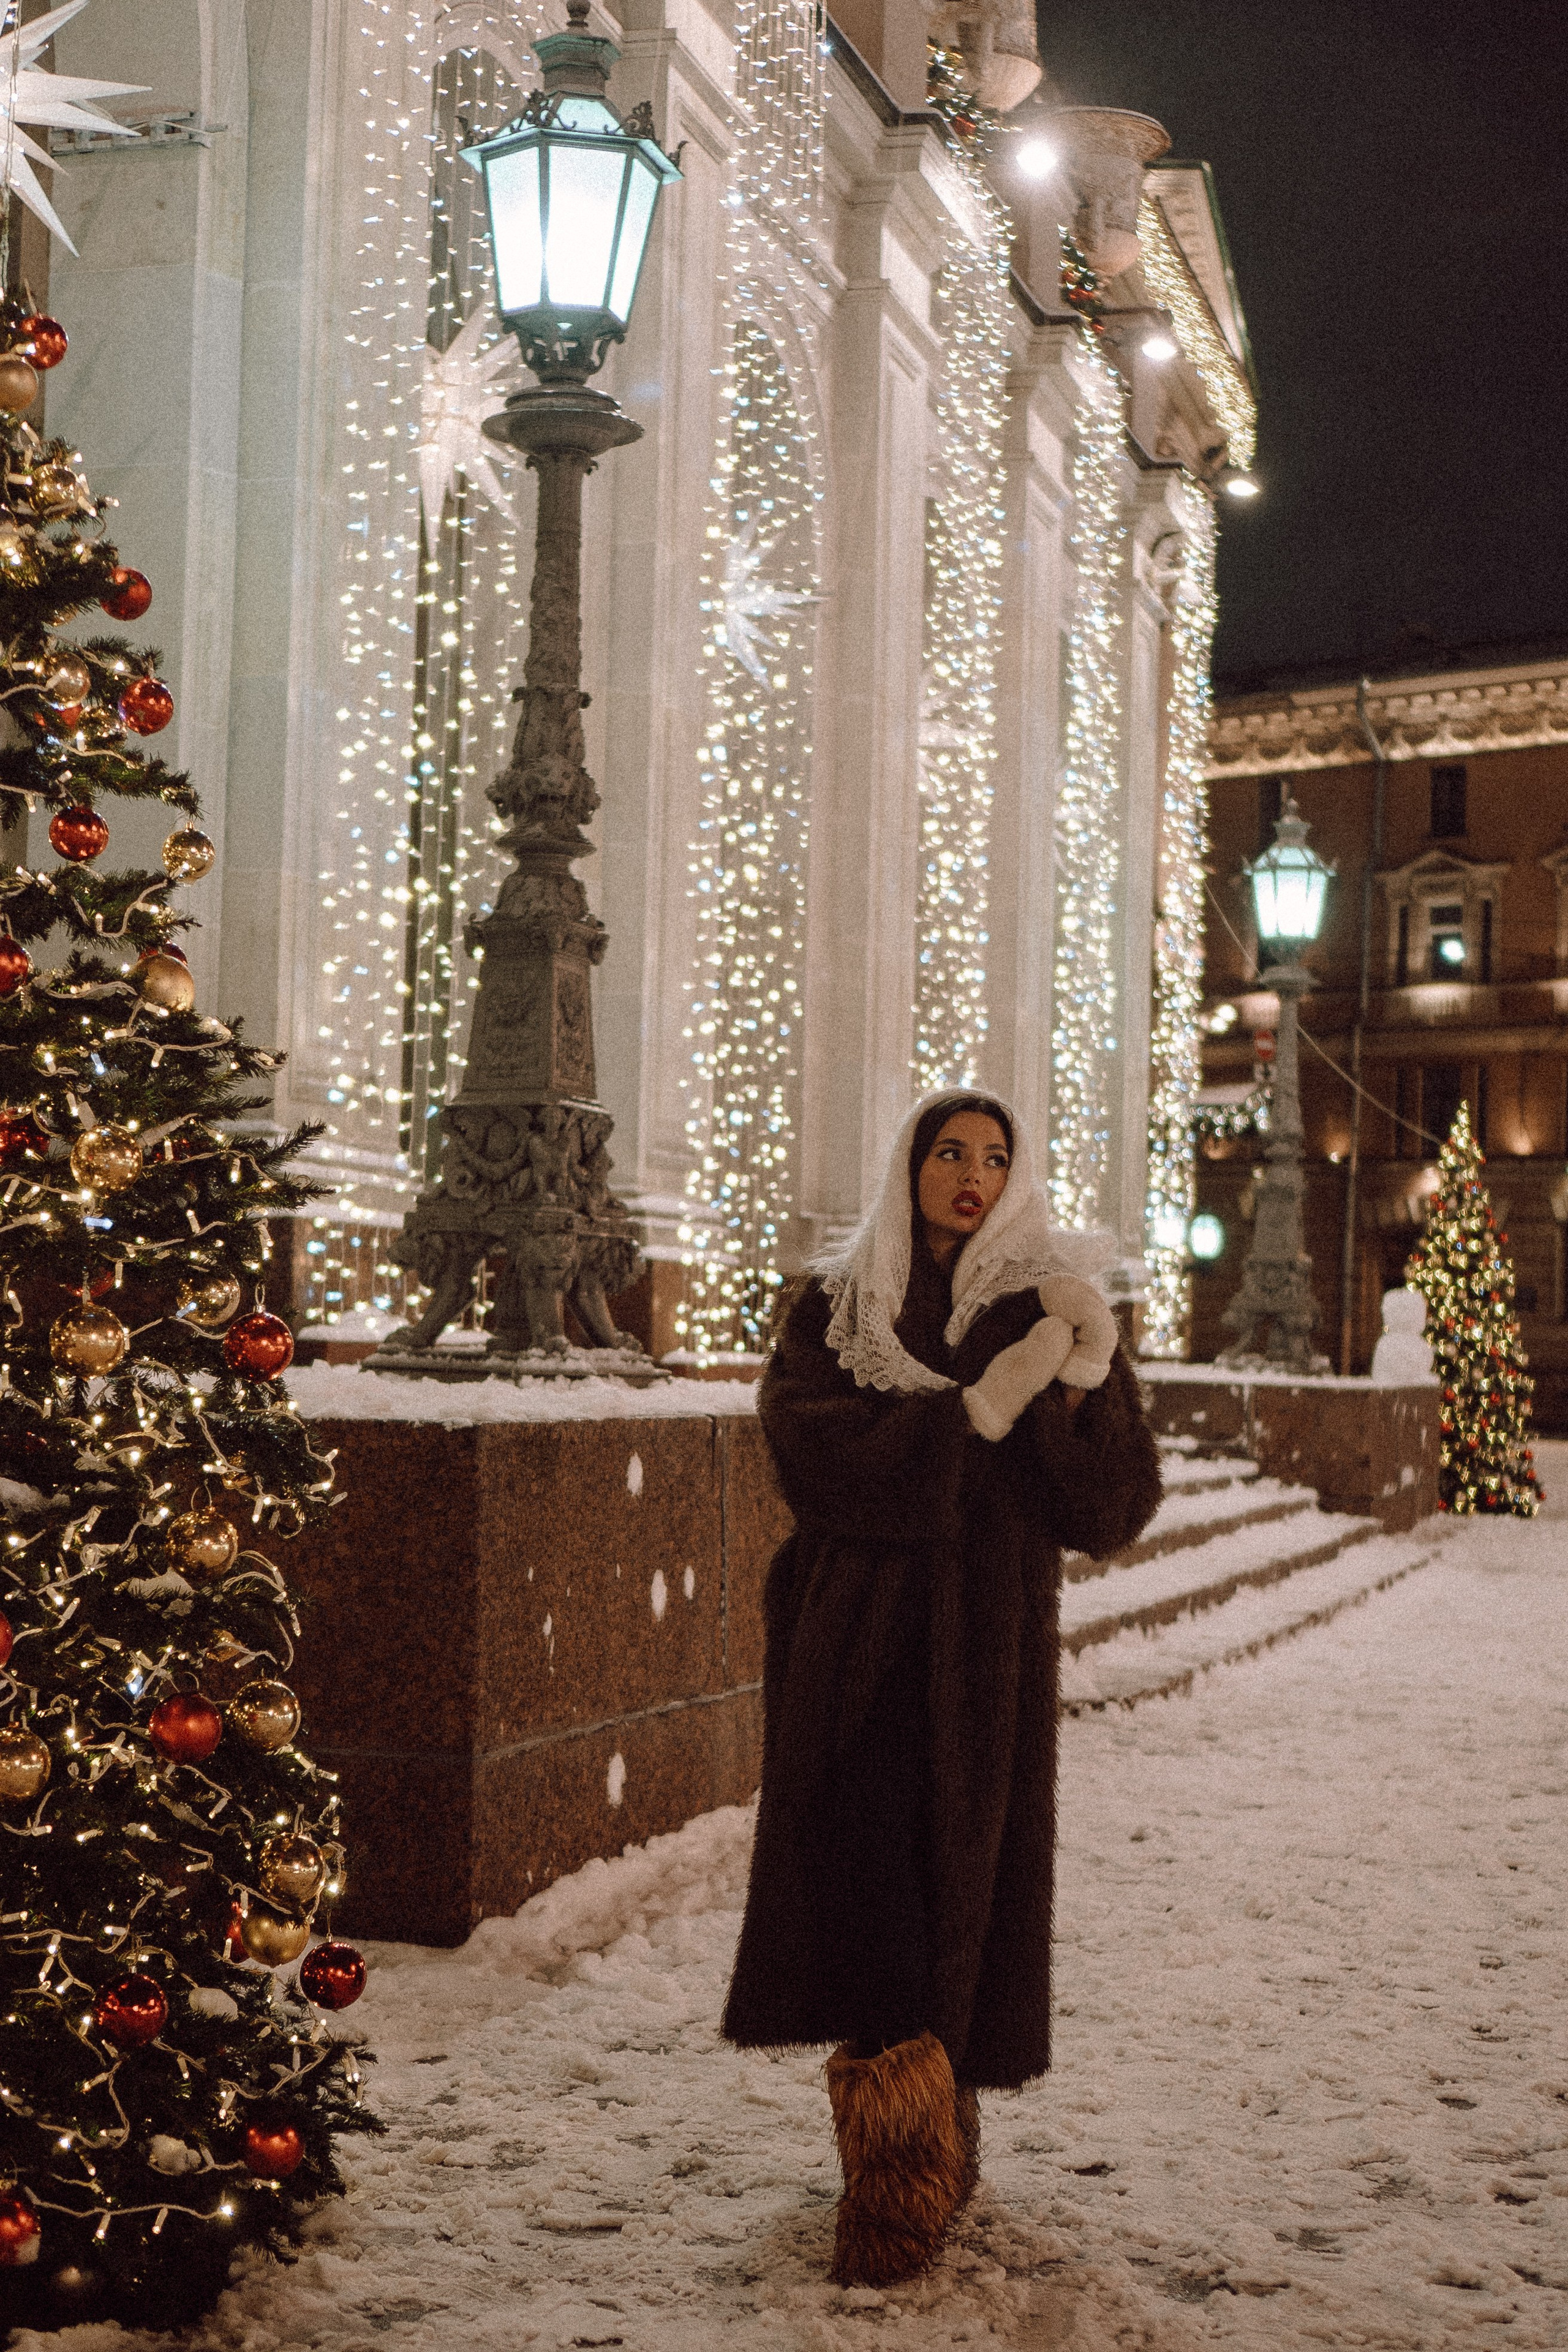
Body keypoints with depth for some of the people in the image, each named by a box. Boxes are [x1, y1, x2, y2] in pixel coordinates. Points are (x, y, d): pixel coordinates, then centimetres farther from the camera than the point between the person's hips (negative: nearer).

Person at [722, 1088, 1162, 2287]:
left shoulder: (1045, 1308, 4)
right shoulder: (836, 1305, 8)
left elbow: (1116, 1502, -4)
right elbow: (804, 1438, -11)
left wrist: (1082, 1390, -23)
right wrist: (979, 1409, -19)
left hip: (984, 1643, -1)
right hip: (851, 1636, 1)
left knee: (958, 1870, -2)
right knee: (858, 1852, -7)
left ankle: (910, 2155, 13)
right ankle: (922, 2143, 7)